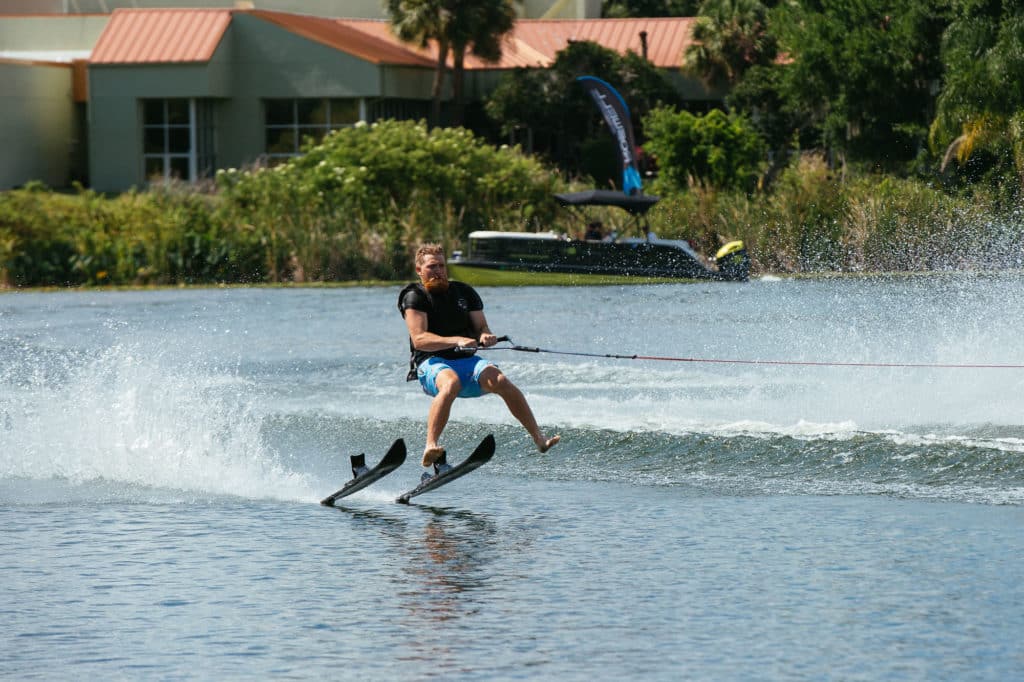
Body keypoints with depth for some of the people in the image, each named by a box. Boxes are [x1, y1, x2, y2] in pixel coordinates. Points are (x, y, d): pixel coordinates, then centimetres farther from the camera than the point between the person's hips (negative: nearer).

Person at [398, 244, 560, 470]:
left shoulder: (464, 292, 16)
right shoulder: (415, 297, 0)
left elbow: (481, 327, 13)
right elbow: (419, 339, -13)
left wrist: (485, 336, -13)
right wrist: (456, 341, -26)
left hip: (466, 361, 4)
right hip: (432, 364, -4)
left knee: (500, 381, -25)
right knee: (451, 383, -39)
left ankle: (539, 438, -27)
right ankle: (430, 447, -46)